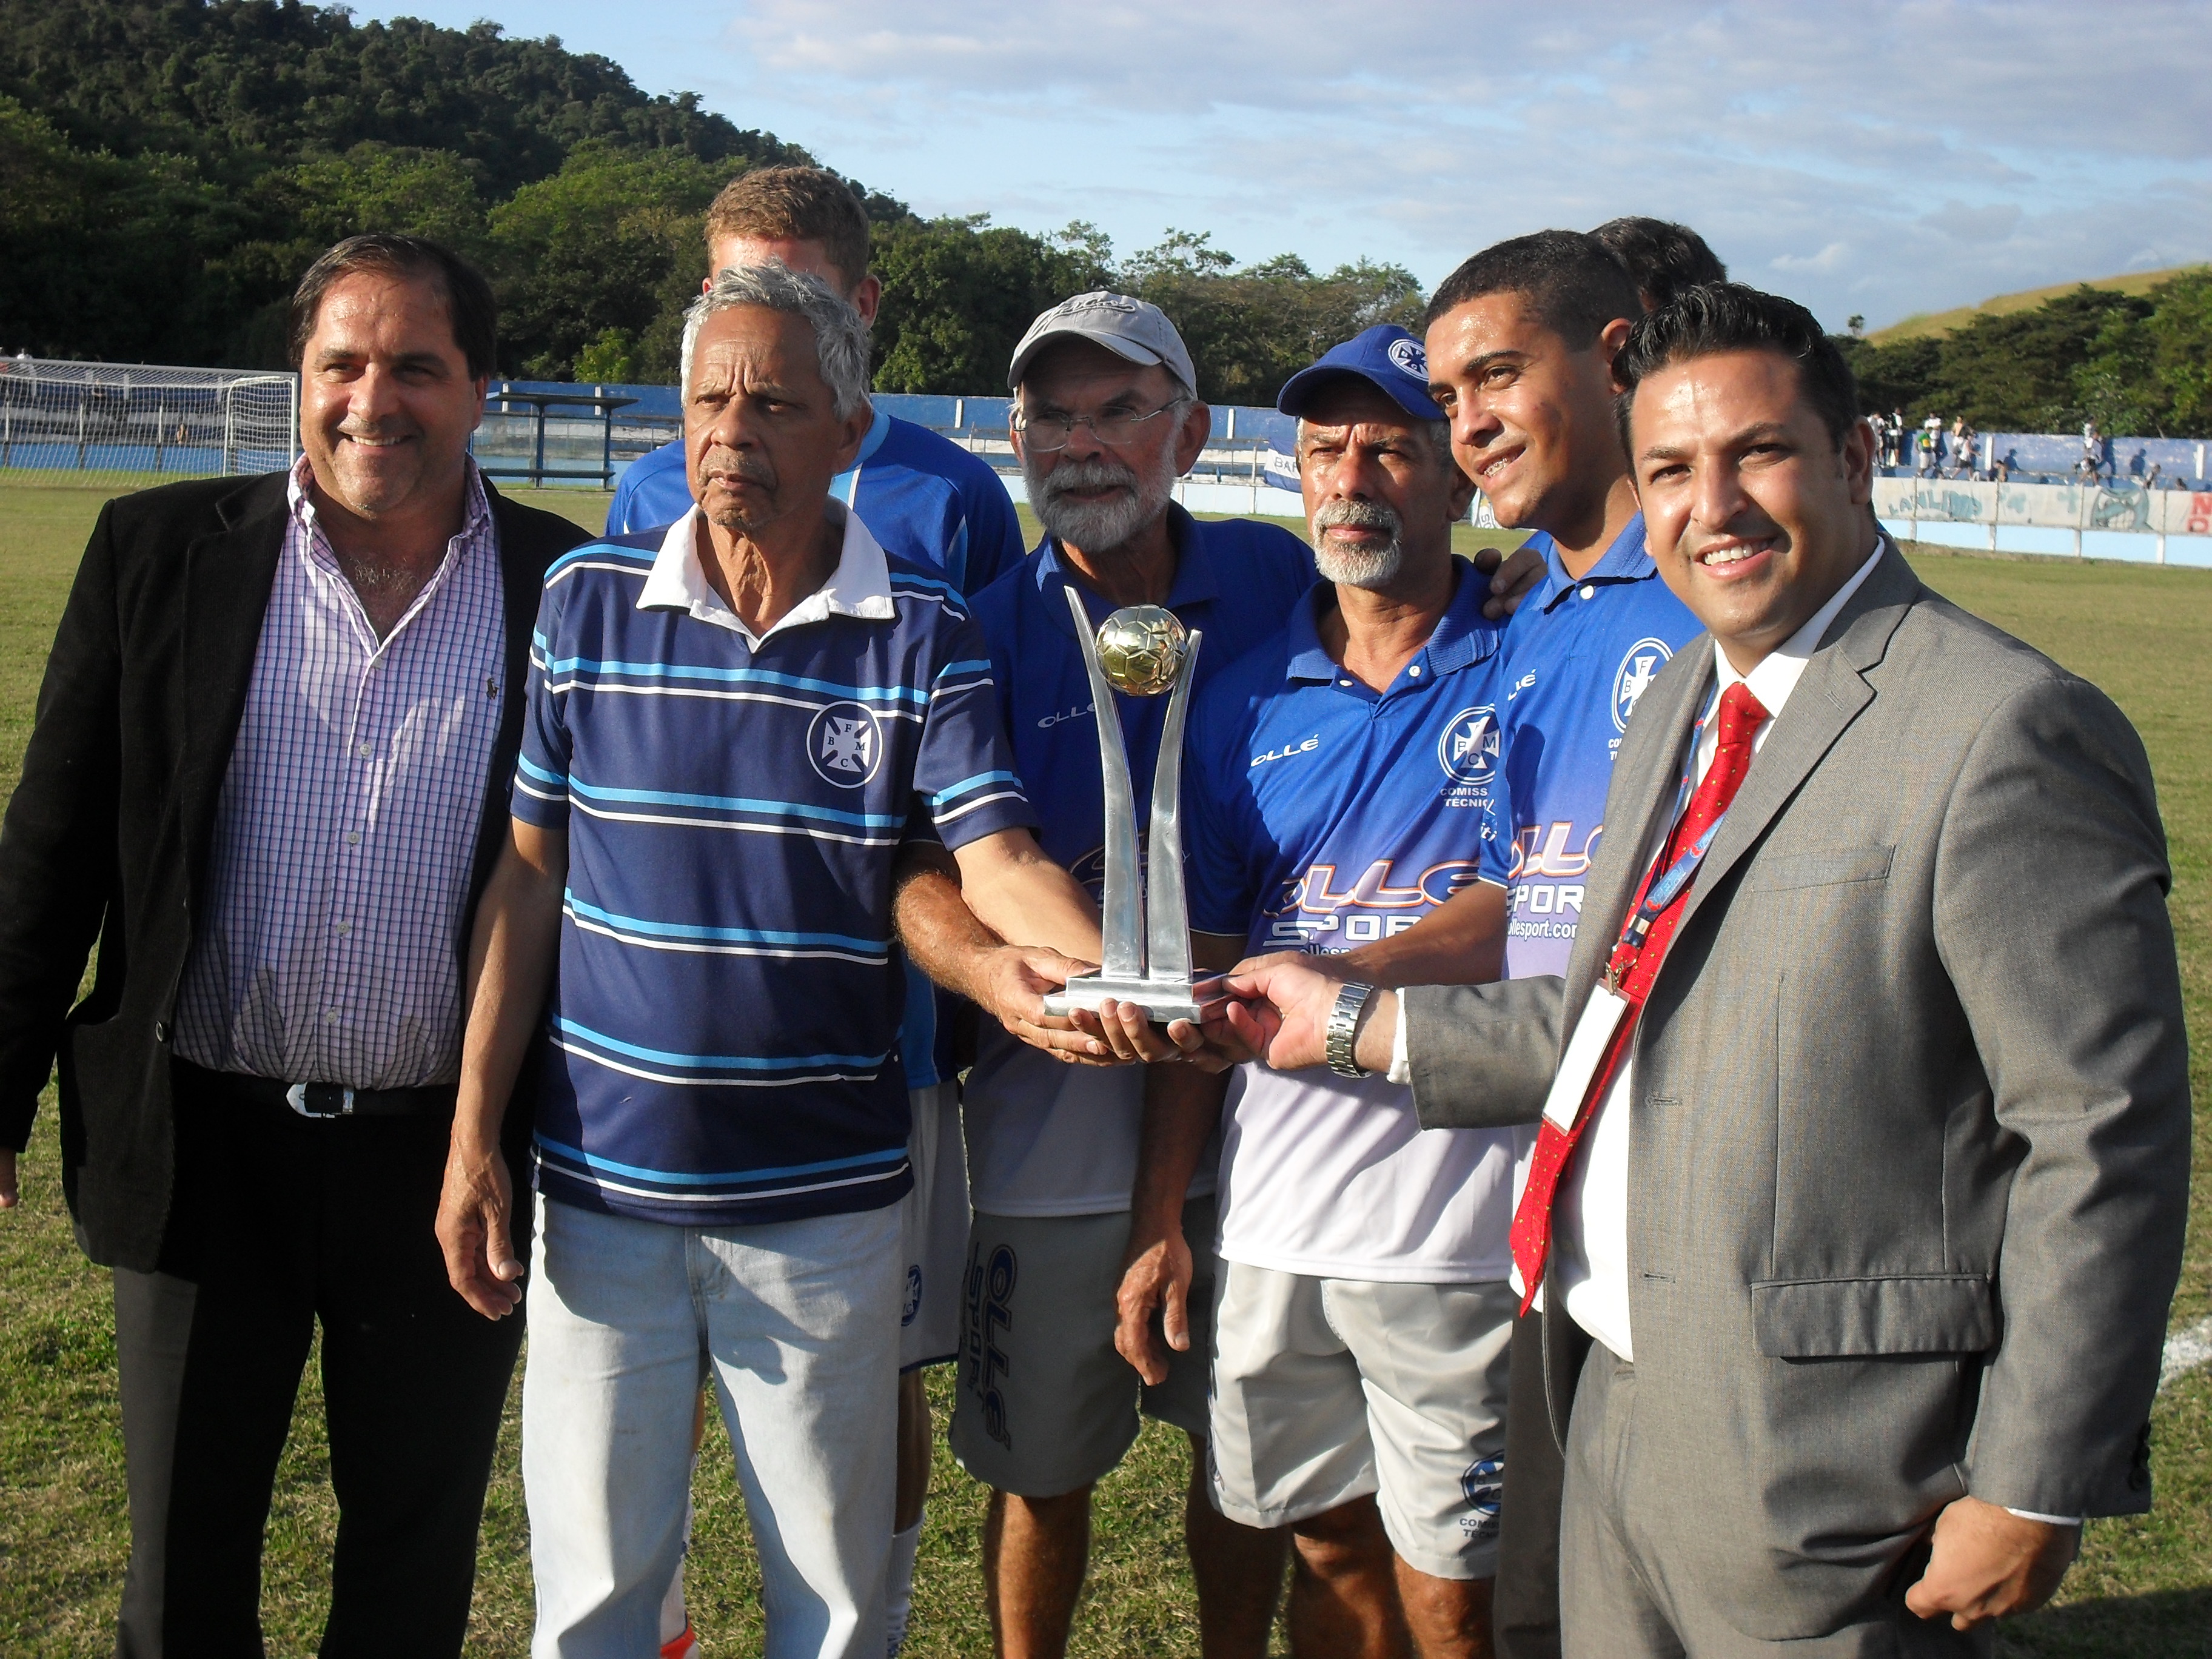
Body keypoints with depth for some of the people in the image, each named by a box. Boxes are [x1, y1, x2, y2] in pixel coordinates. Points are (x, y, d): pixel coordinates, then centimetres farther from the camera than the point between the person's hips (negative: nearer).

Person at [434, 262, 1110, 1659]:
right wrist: (475, 1134, 1)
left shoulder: (925, 637, -5)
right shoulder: (590, 601, 0)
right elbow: (529, 874, 3)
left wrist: (1111, 969, -36)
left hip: (827, 1196, -1)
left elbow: (998, 861, -14)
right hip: (601, 1177, 1)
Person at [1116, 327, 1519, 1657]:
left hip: (1458, 1214, -3)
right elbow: (1203, 980, 11)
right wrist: (1161, 1221, 7)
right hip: (1275, 1213, 4)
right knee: (1322, 1539, 16)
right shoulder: (1249, 702, 10)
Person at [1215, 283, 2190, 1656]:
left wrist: (2037, 1489, -15)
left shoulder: (2011, 732, -17)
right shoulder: (1687, 702, 12)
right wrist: (1361, 1025, 17)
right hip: (1622, 1415, 8)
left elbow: (2105, 1133, -17)